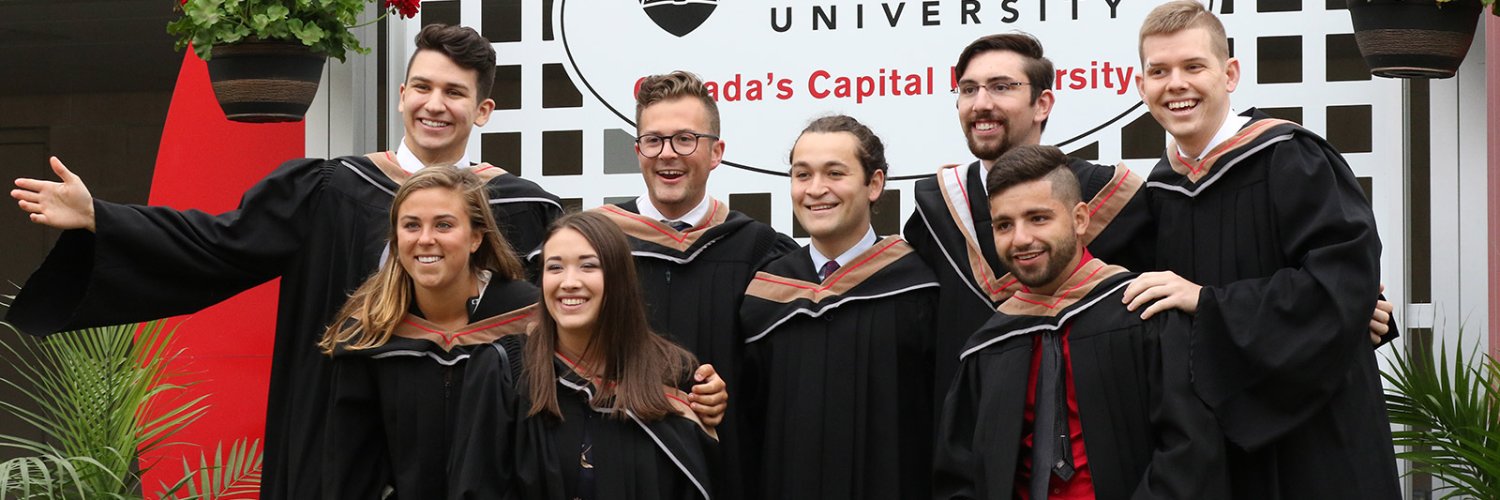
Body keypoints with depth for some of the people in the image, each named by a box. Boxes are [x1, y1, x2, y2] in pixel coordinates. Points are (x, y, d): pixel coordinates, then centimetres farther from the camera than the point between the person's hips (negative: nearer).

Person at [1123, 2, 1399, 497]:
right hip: (1211, 440, 6)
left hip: (1311, 438, -6)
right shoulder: (1162, 189, 7)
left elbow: (1343, 283, -23)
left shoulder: (1290, 159, -12)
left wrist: (1208, 302, -22)